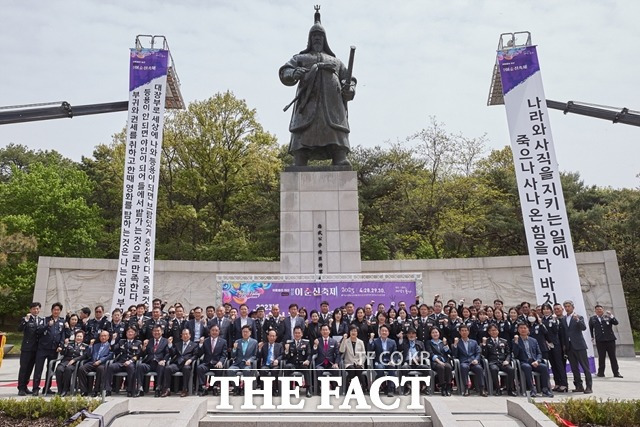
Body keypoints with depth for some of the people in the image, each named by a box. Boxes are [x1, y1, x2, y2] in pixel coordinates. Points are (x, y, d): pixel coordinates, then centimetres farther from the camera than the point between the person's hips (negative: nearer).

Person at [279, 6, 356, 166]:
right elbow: (284, 73, 11)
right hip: (307, 105, -1)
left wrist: (349, 89, -2)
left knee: (339, 149, -16)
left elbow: (349, 80, 24)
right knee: (300, 149, -15)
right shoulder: (300, 58, 28)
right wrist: (294, 73, -15)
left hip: (333, 106, 1)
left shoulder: (336, 61, 33)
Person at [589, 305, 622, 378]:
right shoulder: (592, 319, 6)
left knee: (613, 357, 5)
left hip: (610, 339, 0)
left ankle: (616, 373, 11)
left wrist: (611, 316, -21)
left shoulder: (608, 317, 4)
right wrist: (592, 337, 14)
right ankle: (601, 372, 8)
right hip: (599, 341, 0)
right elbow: (590, 328, 16)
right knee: (601, 357, 3)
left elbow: (616, 323, -10)